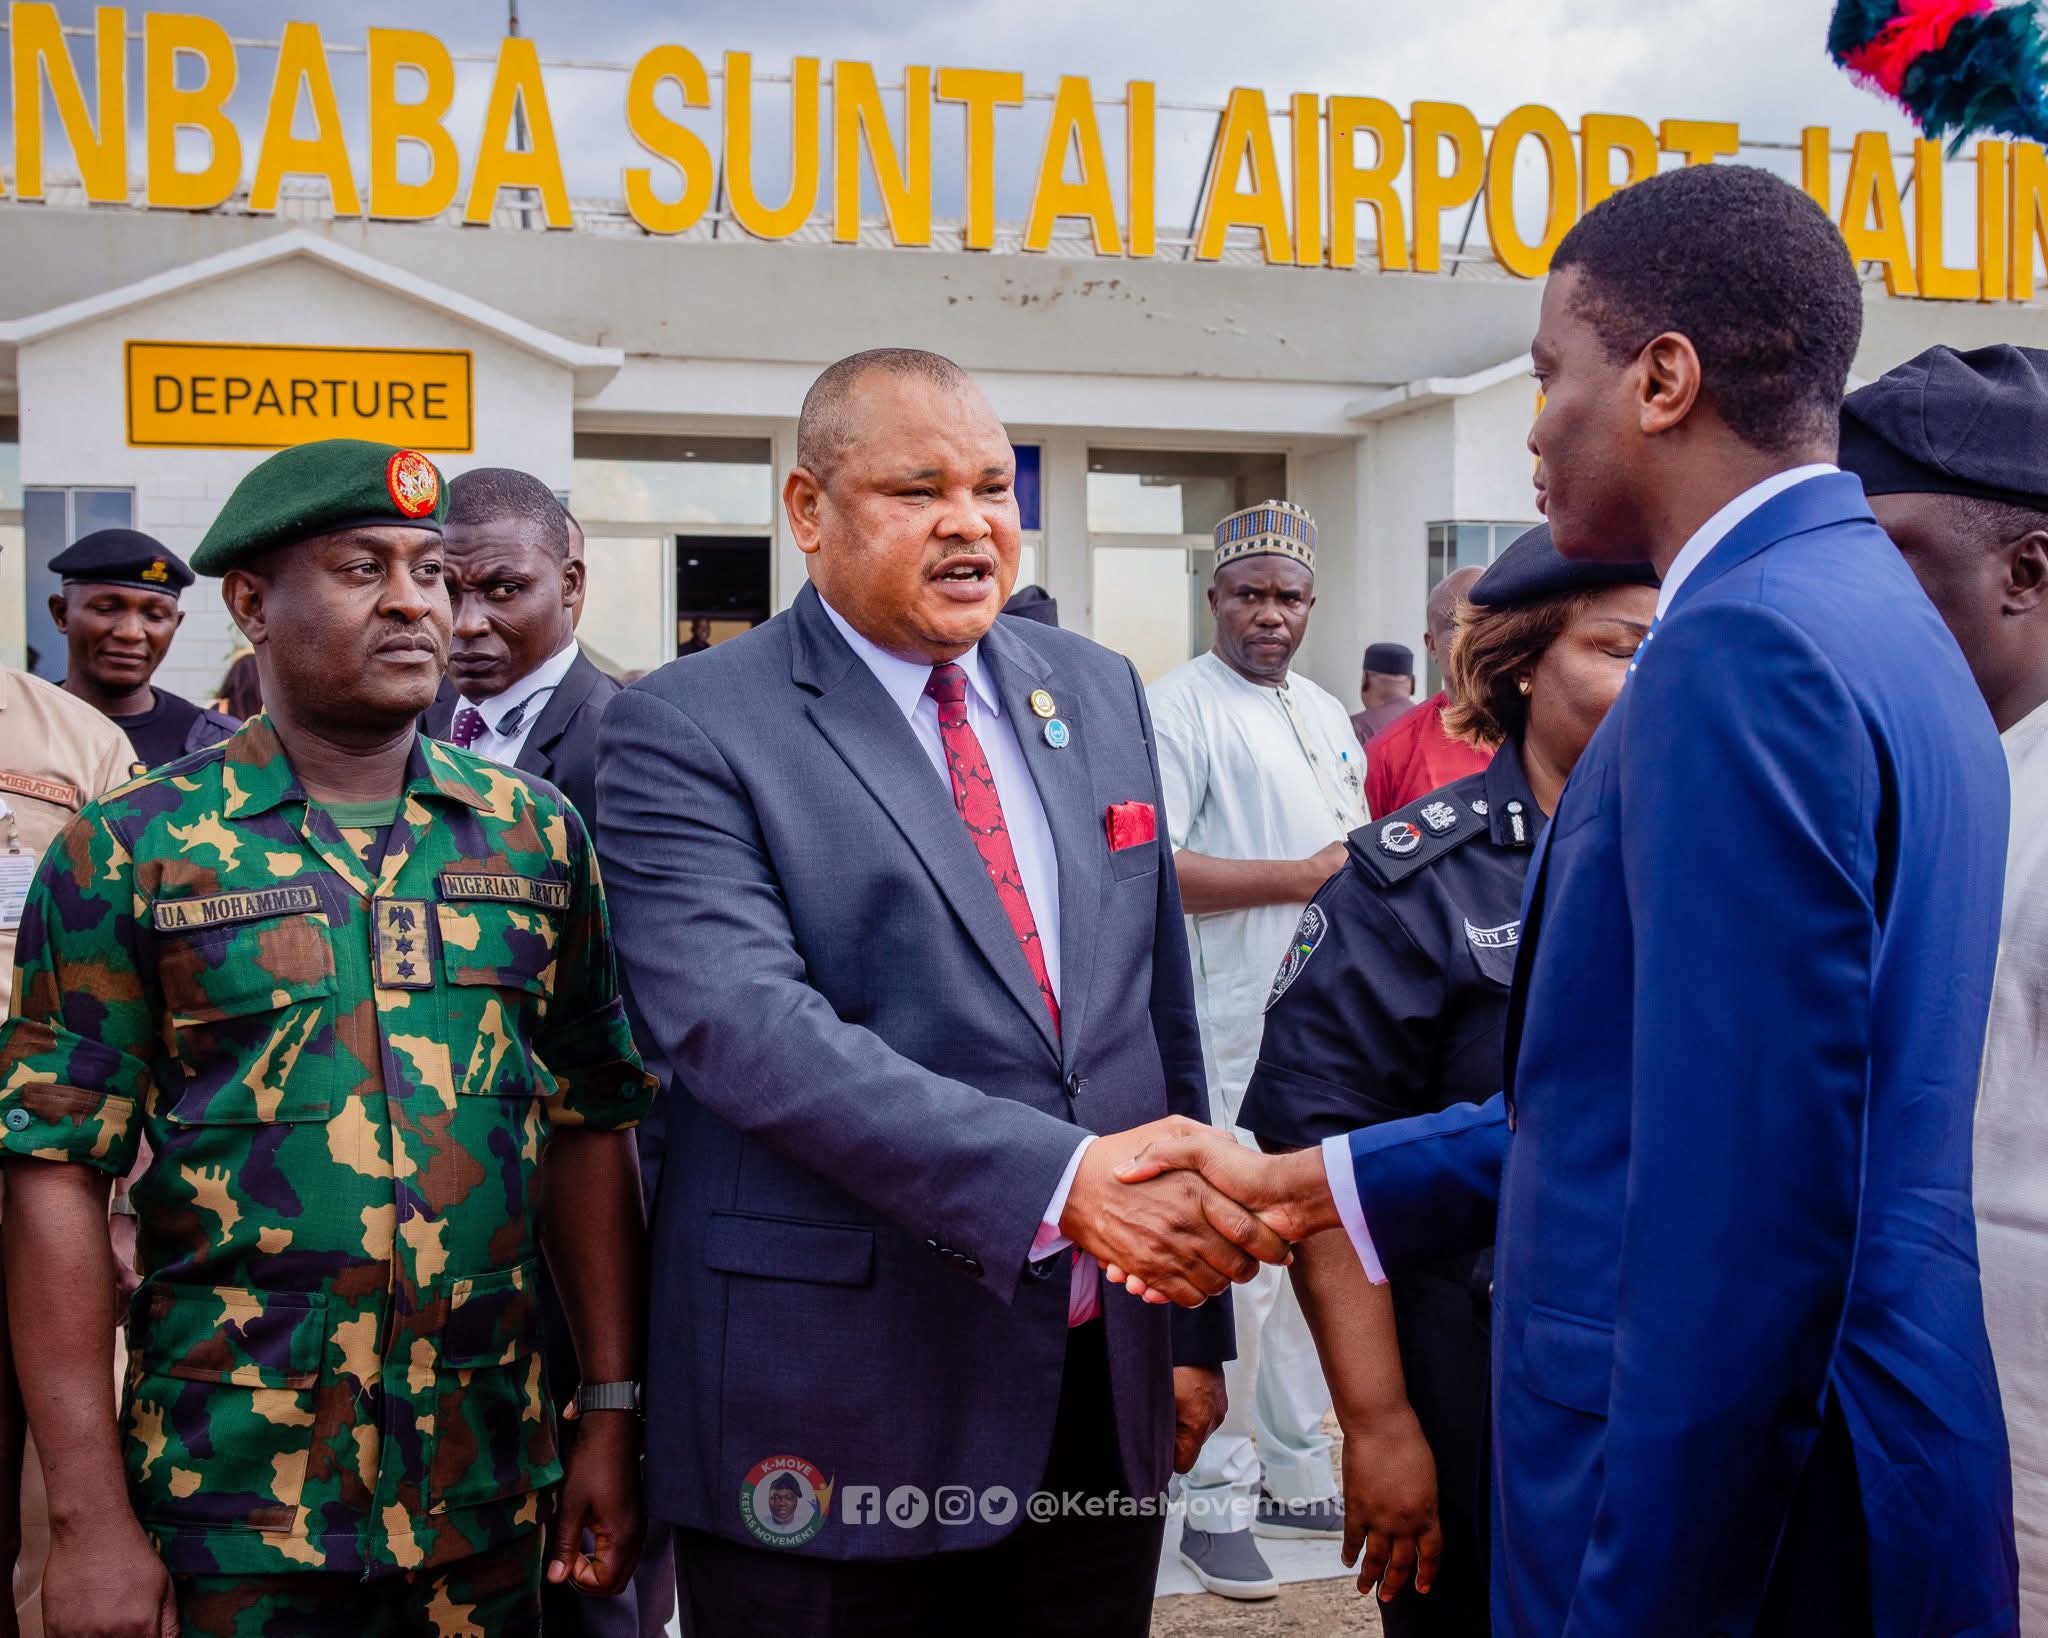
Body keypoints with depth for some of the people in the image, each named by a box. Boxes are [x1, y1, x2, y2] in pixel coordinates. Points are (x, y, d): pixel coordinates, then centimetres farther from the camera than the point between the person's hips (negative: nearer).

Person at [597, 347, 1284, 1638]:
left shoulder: (1097, 694, 9)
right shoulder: (688, 732, -8)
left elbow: (1160, 1009, 12)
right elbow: (743, 1026, -22)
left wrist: (1195, 1325, 12)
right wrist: (1060, 1177, -31)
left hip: (1107, 1388, 5)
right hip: (839, 1416, -4)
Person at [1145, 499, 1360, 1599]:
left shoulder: (1325, 714, 17)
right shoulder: (1179, 707, -9)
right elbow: (1148, 866, -20)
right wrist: (1303, 877, -16)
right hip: (1229, 1039, -8)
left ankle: (1292, 1475, 26)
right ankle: (1216, 1498, 8)